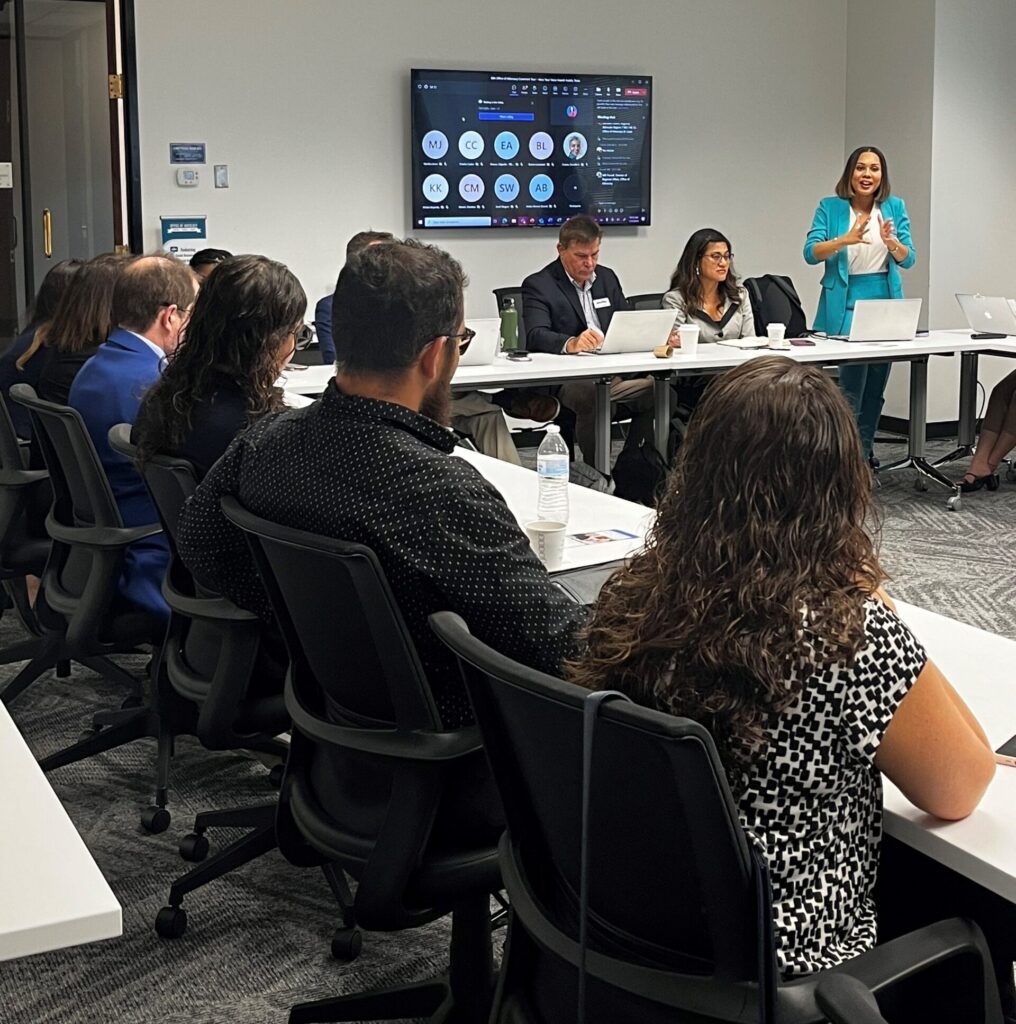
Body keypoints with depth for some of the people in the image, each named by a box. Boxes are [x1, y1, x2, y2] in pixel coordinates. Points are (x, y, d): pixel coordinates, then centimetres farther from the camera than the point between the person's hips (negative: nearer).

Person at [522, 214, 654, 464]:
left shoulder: (607, 277, 19)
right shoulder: (538, 285, -1)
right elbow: (536, 336, -16)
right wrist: (570, 343, -38)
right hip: (567, 380, -6)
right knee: (592, 393, -37)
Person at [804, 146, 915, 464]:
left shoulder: (895, 207, 5)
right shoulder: (831, 208, -1)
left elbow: (907, 259, -1)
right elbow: (811, 253, -11)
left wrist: (890, 241, -23)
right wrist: (845, 240, -27)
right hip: (845, 306, -4)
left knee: (875, 387, 11)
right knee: (852, 387, -11)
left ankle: (864, 450, 23)